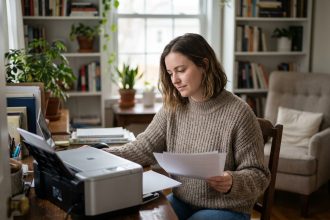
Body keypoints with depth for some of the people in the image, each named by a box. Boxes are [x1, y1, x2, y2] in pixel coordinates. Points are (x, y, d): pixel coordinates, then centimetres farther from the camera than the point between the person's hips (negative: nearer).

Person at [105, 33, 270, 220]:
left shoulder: (238, 113, -18)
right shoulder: (172, 109, -2)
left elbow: (259, 175, -14)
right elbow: (143, 149, -4)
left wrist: (232, 182, -34)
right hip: (181, 202, 5)